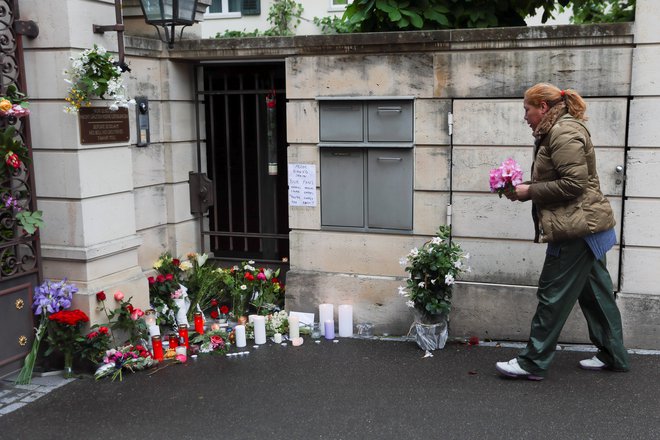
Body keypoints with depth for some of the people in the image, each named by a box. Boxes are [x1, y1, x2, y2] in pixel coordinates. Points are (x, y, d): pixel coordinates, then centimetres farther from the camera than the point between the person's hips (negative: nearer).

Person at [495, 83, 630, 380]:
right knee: (595, 292, 16)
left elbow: (573, 184, -22)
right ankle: (613, 356, 26)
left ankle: (533, 363, 4)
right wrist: (526, 189, 6)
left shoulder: (564, 133, -16)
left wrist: (529, 191, -15)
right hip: (585, 227, 10)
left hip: (577, 227, -10)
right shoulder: (557, 131, 16)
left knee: (553, 295, -4)